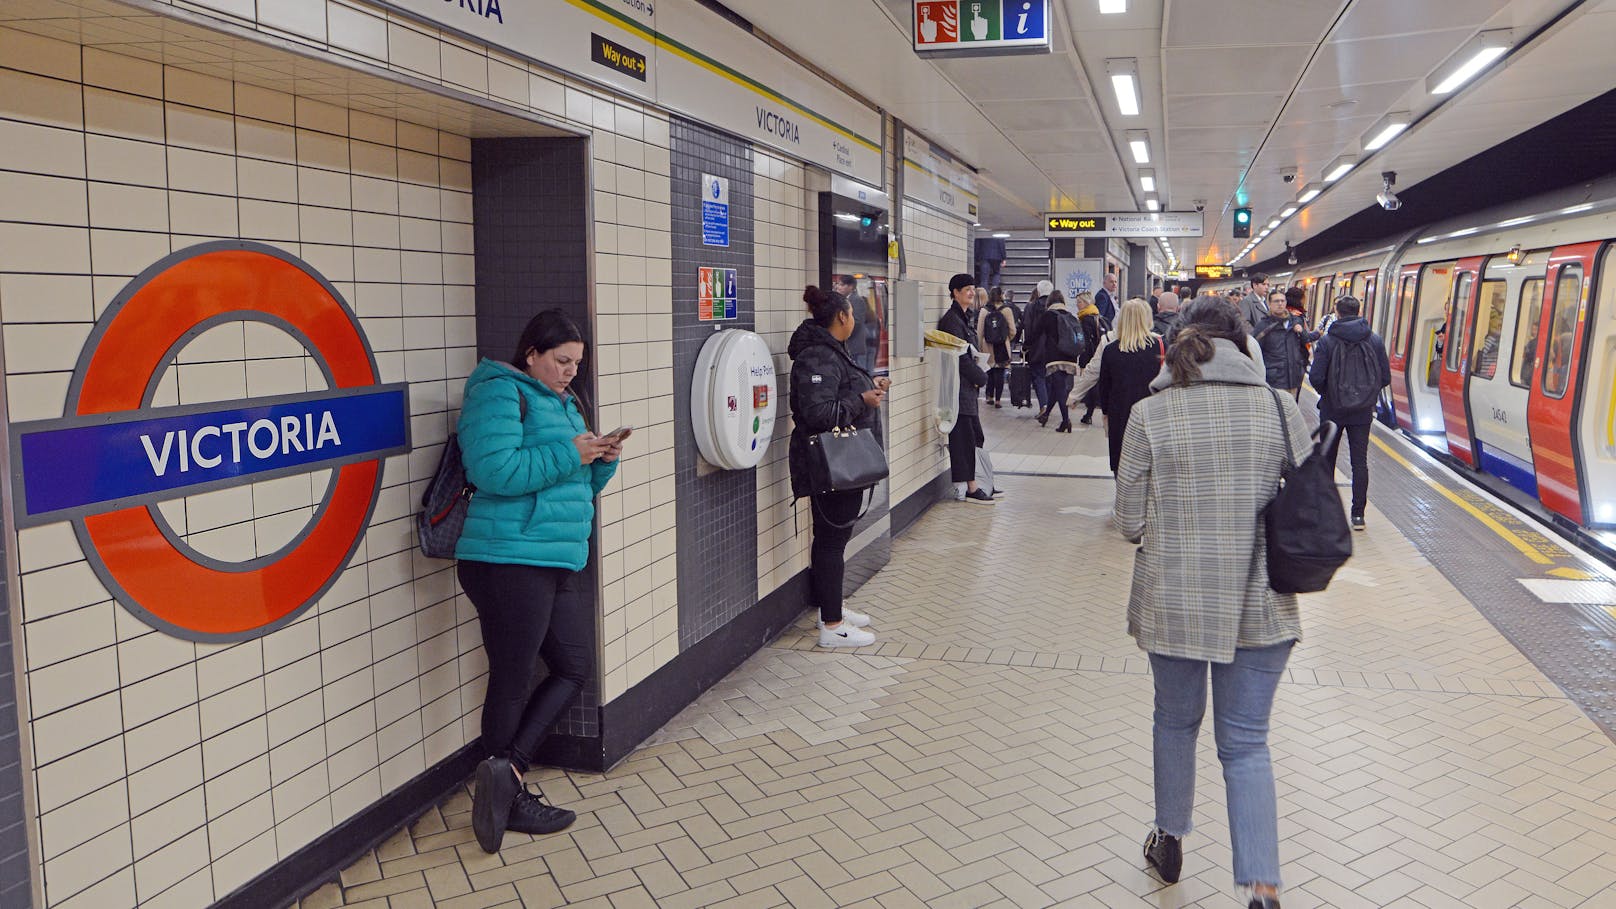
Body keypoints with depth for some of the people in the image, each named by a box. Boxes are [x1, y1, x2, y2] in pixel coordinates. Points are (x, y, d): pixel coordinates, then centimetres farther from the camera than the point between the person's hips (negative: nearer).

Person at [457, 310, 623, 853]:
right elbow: (495, 470, -24)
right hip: (510, 560, -10)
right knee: (512, 680, 1)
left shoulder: (562, 402, 19)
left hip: (559, 563, 10)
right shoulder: (498, 392, -9)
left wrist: (602, 460, 3)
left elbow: (578, 488, 23)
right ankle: (509, 795, 15)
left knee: (573, 669, 11)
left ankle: (507, 771, 13)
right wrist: (569, 453, -18)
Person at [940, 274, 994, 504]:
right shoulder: (952, 319, -14)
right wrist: (980, 377, -8)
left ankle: (967, 486, 16)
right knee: (964, 436, -7)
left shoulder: (963, 318, 18)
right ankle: (969, 487, -3)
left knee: (974, 436, 11)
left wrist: (978, 376, 7)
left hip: (967, 386, 10)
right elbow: (960, 357, -18)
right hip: (959, 387, -10)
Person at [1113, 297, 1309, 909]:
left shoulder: (1150, 415, -8)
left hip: (1174, 602, 0)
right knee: (1247, 743, 12)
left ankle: (1169, 841, 40)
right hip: (1260, 606, 1)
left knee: (1176, 720, 22)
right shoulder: (1282, 410, -4)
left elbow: (1130, 523, -6)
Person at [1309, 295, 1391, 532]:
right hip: (1363, 413, 2)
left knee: (1327, 460, 13)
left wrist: (1326, 394, 5)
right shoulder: (1375, 340, -2)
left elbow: (1316, 377, -16)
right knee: (1360, 461, 6)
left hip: (1332, 410, -2)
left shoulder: (1327, 341, -12)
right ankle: (1358, 514, 3)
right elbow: (1385, 377, -1)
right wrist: (1368, 394, 16)